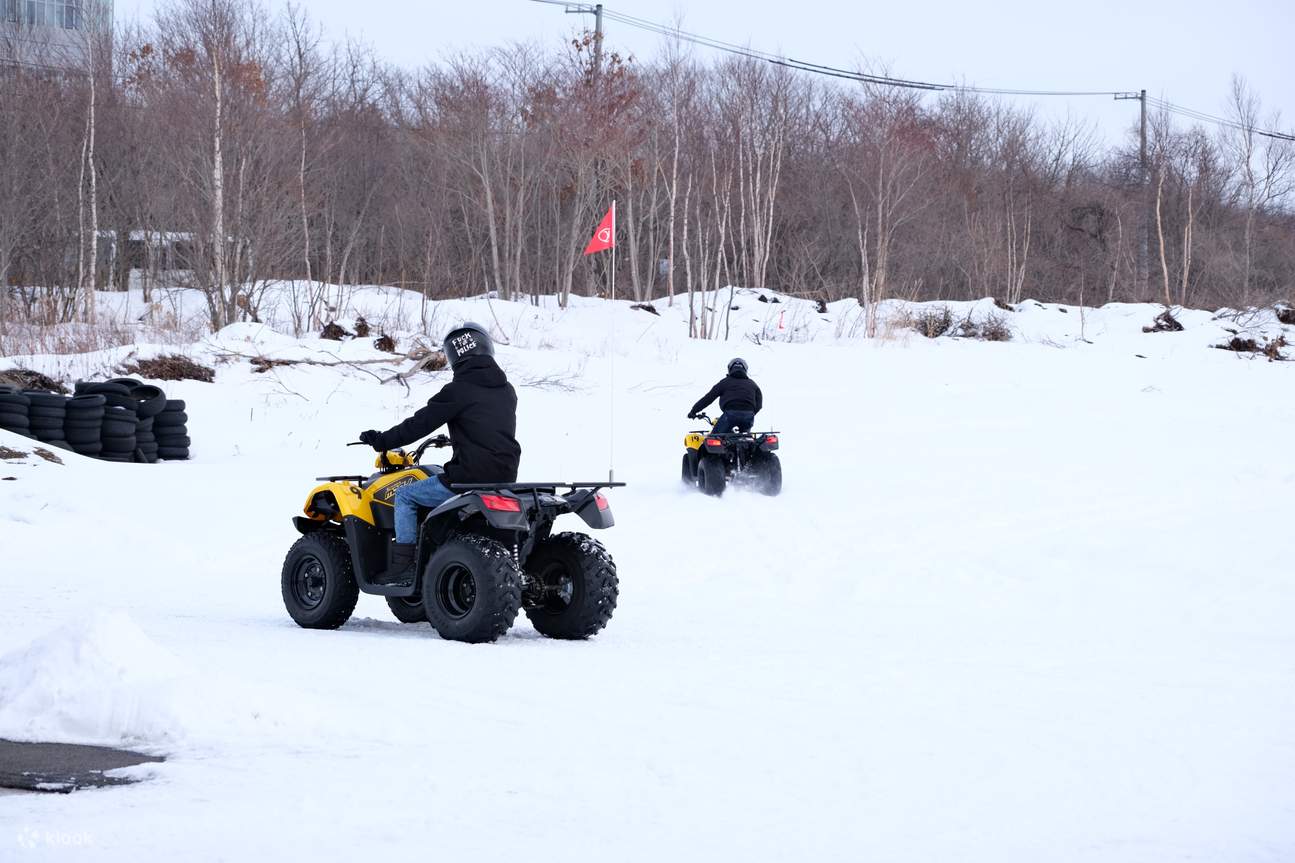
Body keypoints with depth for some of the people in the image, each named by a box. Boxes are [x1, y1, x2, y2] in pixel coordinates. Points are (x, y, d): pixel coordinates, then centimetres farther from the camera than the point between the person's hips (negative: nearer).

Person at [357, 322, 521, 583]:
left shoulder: (458, 391, -10)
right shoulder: (507, 391, 12)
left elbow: (420, 424, -8)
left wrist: (382, 441, 5)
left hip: (469, 478, -8)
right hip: (505, 479, 8)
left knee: (404, 496, 6)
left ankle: (403, 565, -1)